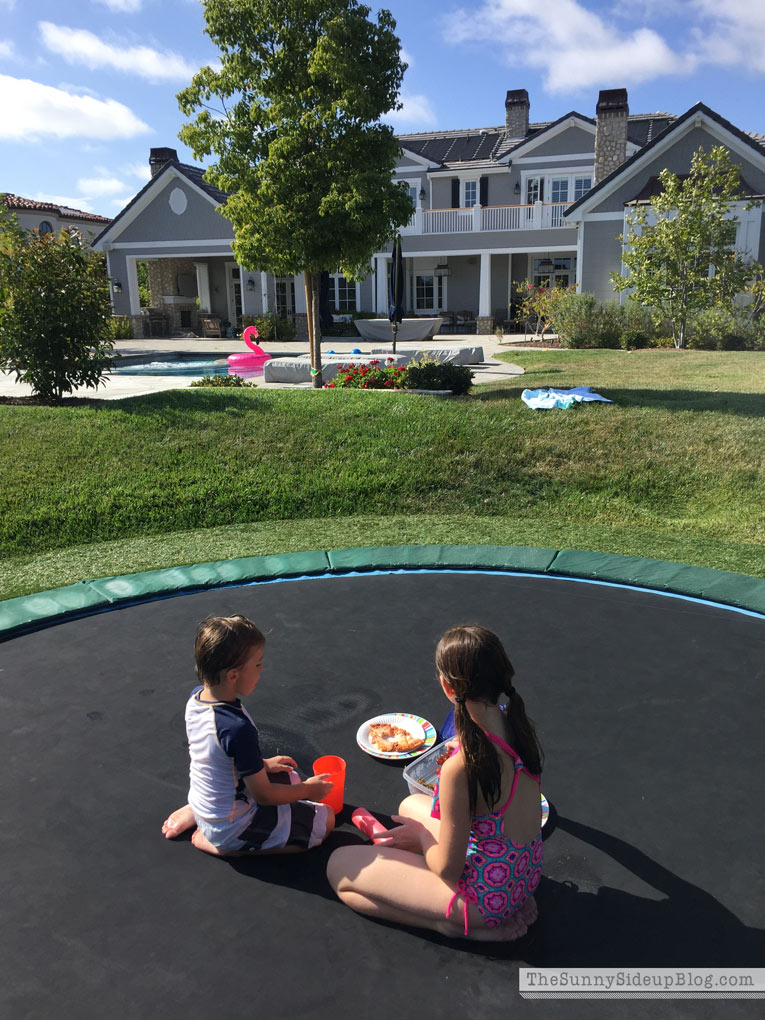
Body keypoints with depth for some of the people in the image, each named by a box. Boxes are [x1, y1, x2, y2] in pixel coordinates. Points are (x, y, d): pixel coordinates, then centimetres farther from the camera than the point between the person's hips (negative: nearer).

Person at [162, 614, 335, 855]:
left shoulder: (195, 698, -9)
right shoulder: (238, 728, -34)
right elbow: (263, 795, -21)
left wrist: (263, 764, 14)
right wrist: (307, 790, -5)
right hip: (233, 825, -8)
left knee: (290, 778, 24)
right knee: (324, 819, -1)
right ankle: (223, 845, -2)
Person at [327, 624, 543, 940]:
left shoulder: (461, 767, -33)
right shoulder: (519, 725, -9)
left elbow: (447, 869, -21)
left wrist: (422, 835, 0)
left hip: (485, 893, -8)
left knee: (339, 867, 2)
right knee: (411, 805, 28)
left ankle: (458, 925, -2)